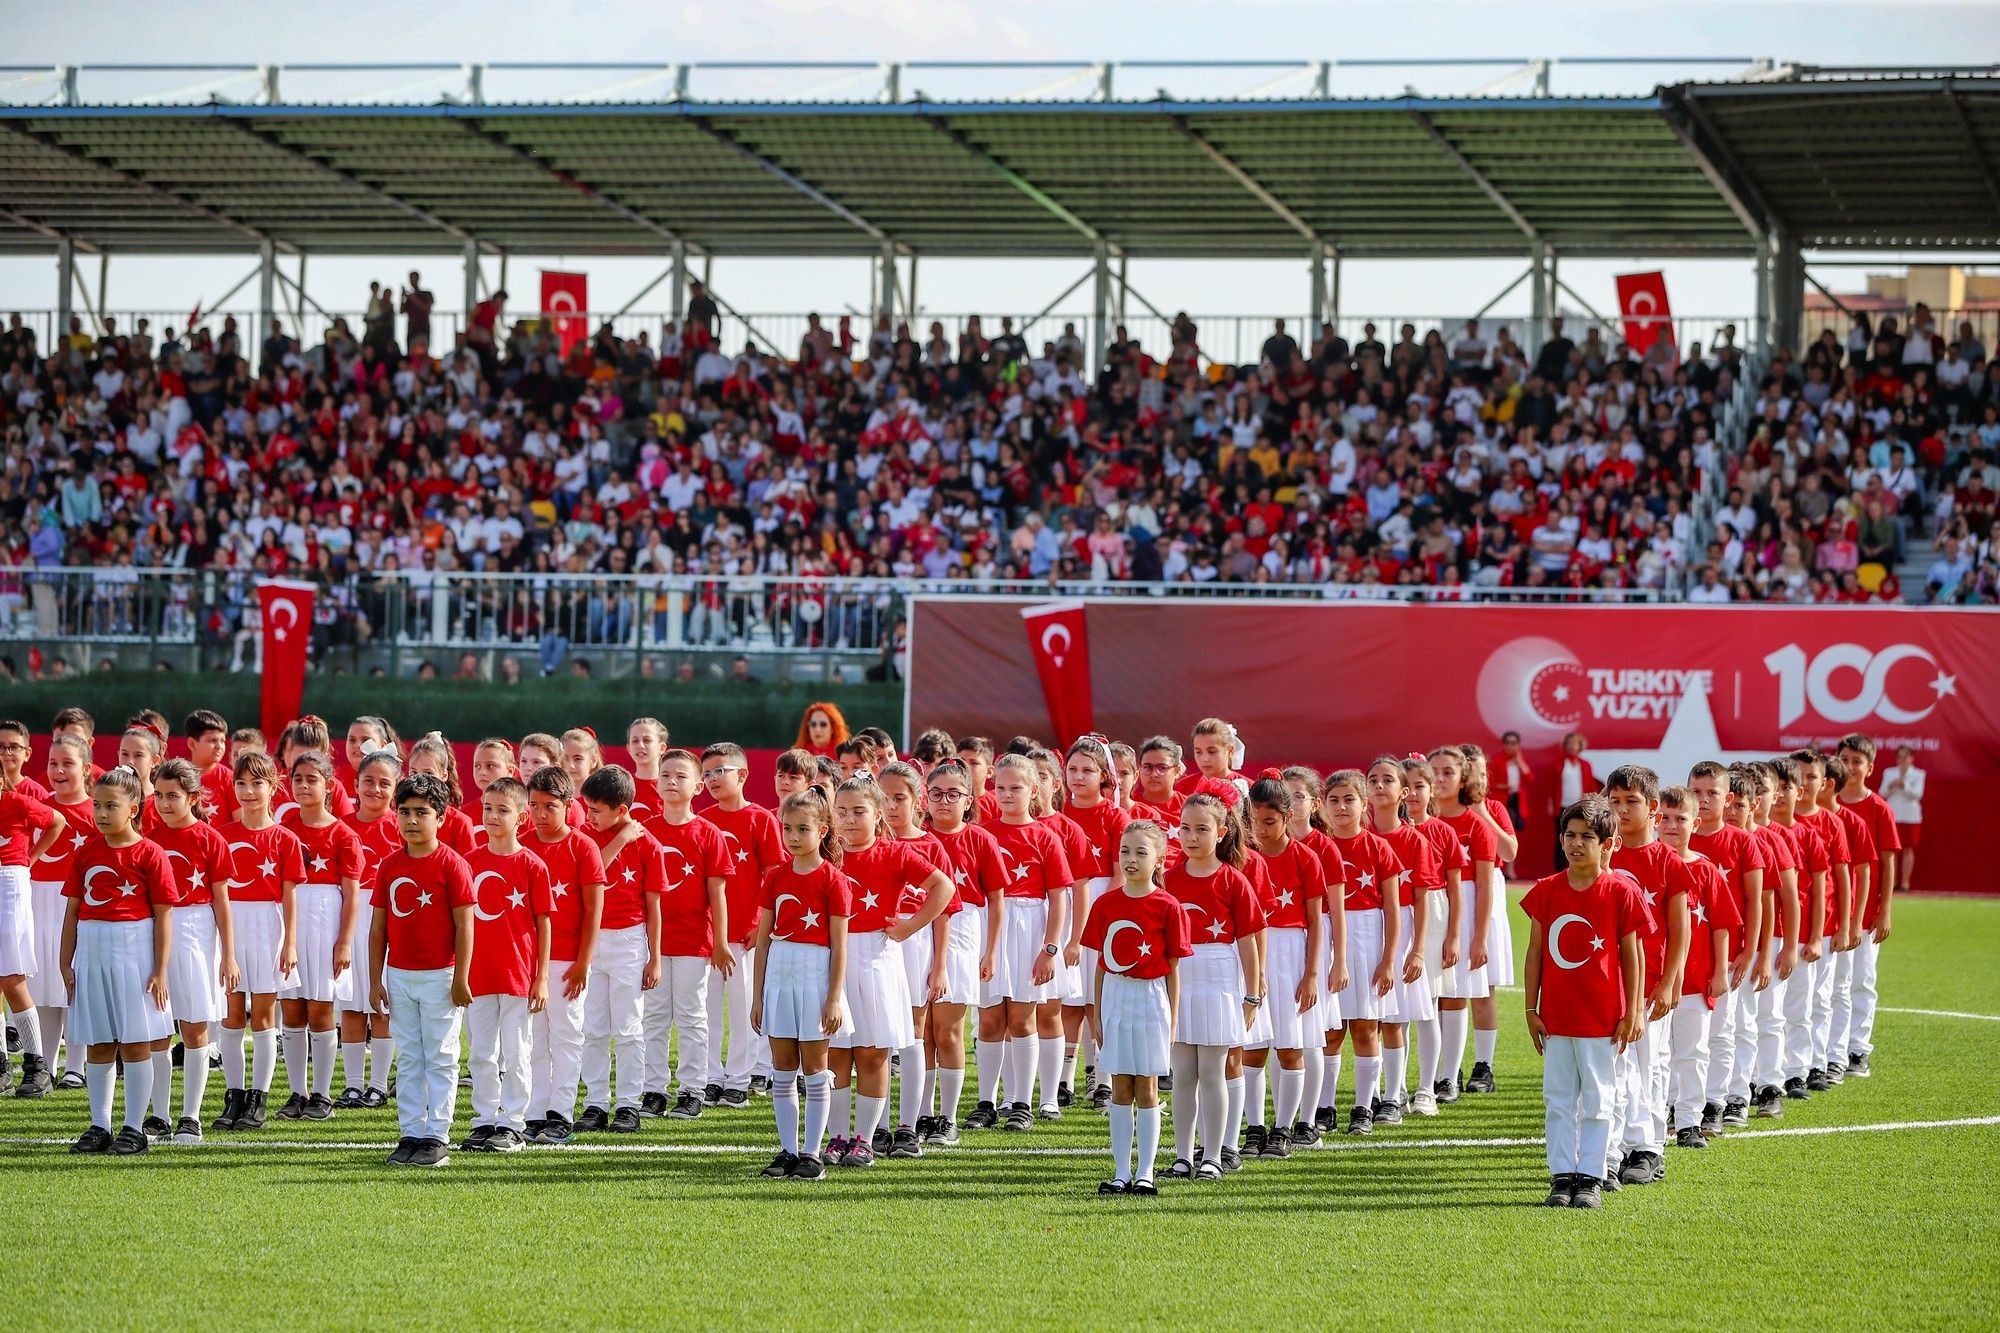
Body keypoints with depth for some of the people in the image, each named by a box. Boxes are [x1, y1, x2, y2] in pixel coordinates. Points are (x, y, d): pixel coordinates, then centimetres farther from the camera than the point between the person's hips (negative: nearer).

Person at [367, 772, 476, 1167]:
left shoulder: (451, 865, -8)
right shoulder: (389, 866, 6)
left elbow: (464, 925, -9)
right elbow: (379, 926, 9)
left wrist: (461, 979, -13)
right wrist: (376, 980, 5)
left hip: (439, 976, -5)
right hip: (399, 975, 5)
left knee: (440, 1058, 1)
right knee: (408, 1060, 8)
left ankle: (437, 1138, 4)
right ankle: (411, 1134, 13)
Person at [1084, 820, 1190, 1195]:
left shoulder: (1167, 906, -6)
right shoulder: (1106, 904, 3)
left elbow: (1173, 970, -3)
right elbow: (1101, 965, 8)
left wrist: (1172, 1020, -4)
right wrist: (1096, 1014, 6)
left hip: (1151, 999, -3)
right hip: (1115, 998, 3)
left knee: (1147, 1089, 1)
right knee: (1120, 1090, 5)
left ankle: (1145, 1173, 5)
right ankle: (1121, 1172, 8)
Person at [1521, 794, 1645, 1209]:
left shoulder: (1621, 892, -5)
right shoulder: (1546, 891, 2)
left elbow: (1632, 954, -1)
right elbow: (1535, 952, 6)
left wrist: (1632, 1013, -3)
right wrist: (1531, 1009, 4)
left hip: (1602, 1018, -3)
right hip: (1556, 1016, 3)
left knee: (1597, 1101, 4)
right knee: (1558, 1100, 6)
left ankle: (1590, 1178, 10)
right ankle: (1562, 1176, 12)